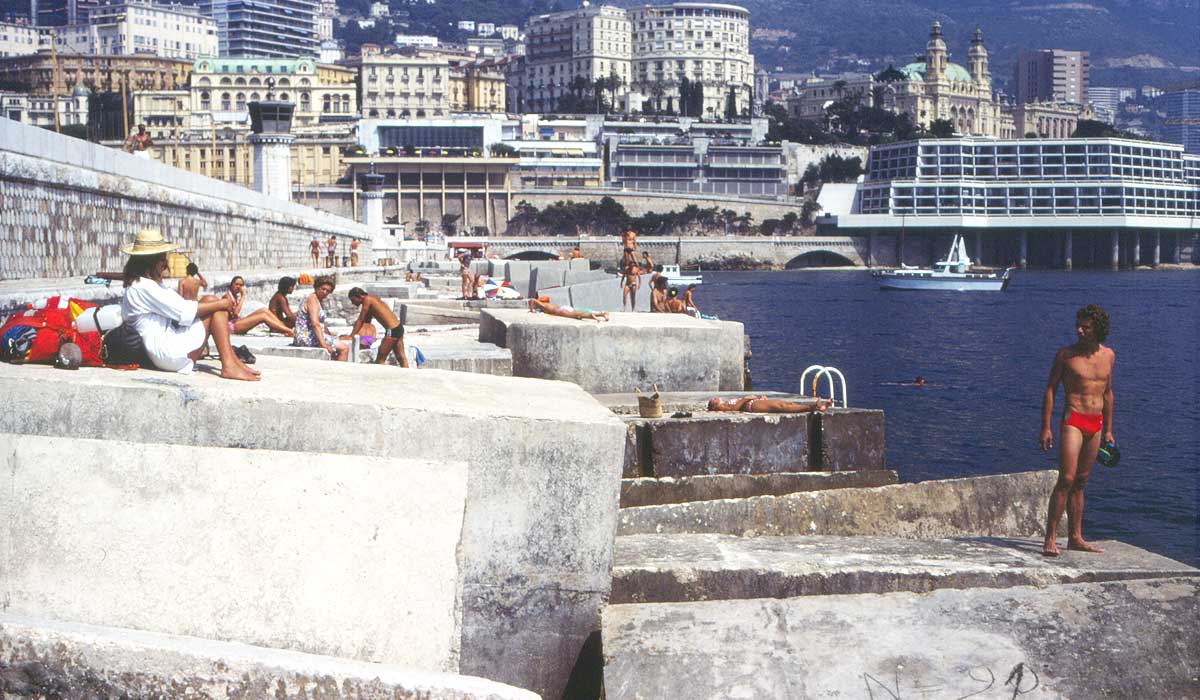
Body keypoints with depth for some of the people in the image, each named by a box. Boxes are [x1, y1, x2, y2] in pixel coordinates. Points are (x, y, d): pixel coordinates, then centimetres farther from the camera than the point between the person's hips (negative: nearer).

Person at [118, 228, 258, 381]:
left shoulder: (151, 284, 22)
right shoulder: (142, 287, -12)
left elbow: (180, 304, 18)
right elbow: (182, 311, -15)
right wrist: (220, 304, -7)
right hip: (166, 352, -10)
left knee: (209, 300, 5)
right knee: (215, 306, -8)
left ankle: (234, 361, -4)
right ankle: (229, 365, -16)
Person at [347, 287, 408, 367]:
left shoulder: (367, 299, -10)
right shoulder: (371, 298, 16)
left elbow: (360, 321, -9)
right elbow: (367, 321, 23)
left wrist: (351, 336, -4)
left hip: (392, 330, -10)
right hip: (399, 327, 10)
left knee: (380, 359, -2)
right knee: (401, 357, 11)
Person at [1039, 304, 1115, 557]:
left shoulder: (1108, 355, 10)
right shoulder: (1066, 354, -4)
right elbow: (1050, 389, -2)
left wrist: (1107, 429, 18)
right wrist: (1045, 427, -8)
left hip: (1095, 424, 5)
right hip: (1073, 421, -5)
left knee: (1080, 482, 10)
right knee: (1066, 479, -13)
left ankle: (1075, 538, 15)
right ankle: (1050, 538, -11)